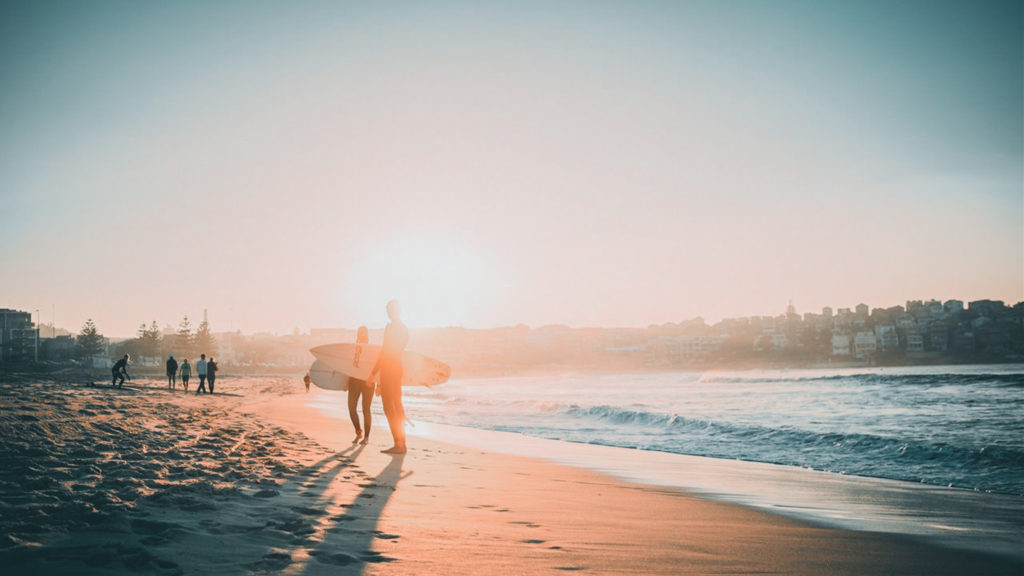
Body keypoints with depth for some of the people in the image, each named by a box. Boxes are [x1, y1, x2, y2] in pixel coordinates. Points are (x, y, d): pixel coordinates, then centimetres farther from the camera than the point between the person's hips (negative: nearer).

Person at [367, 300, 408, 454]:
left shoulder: (390, 328, -13)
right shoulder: (404, 329, 14)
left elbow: (385, 351, -18)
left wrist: (373, 372, -17)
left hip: (389, 369, -9)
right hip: (398, 368, 9)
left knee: (388, 407, -9)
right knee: (397, 406, 11)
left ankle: (398, 444, -12)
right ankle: (402, 443, 14)